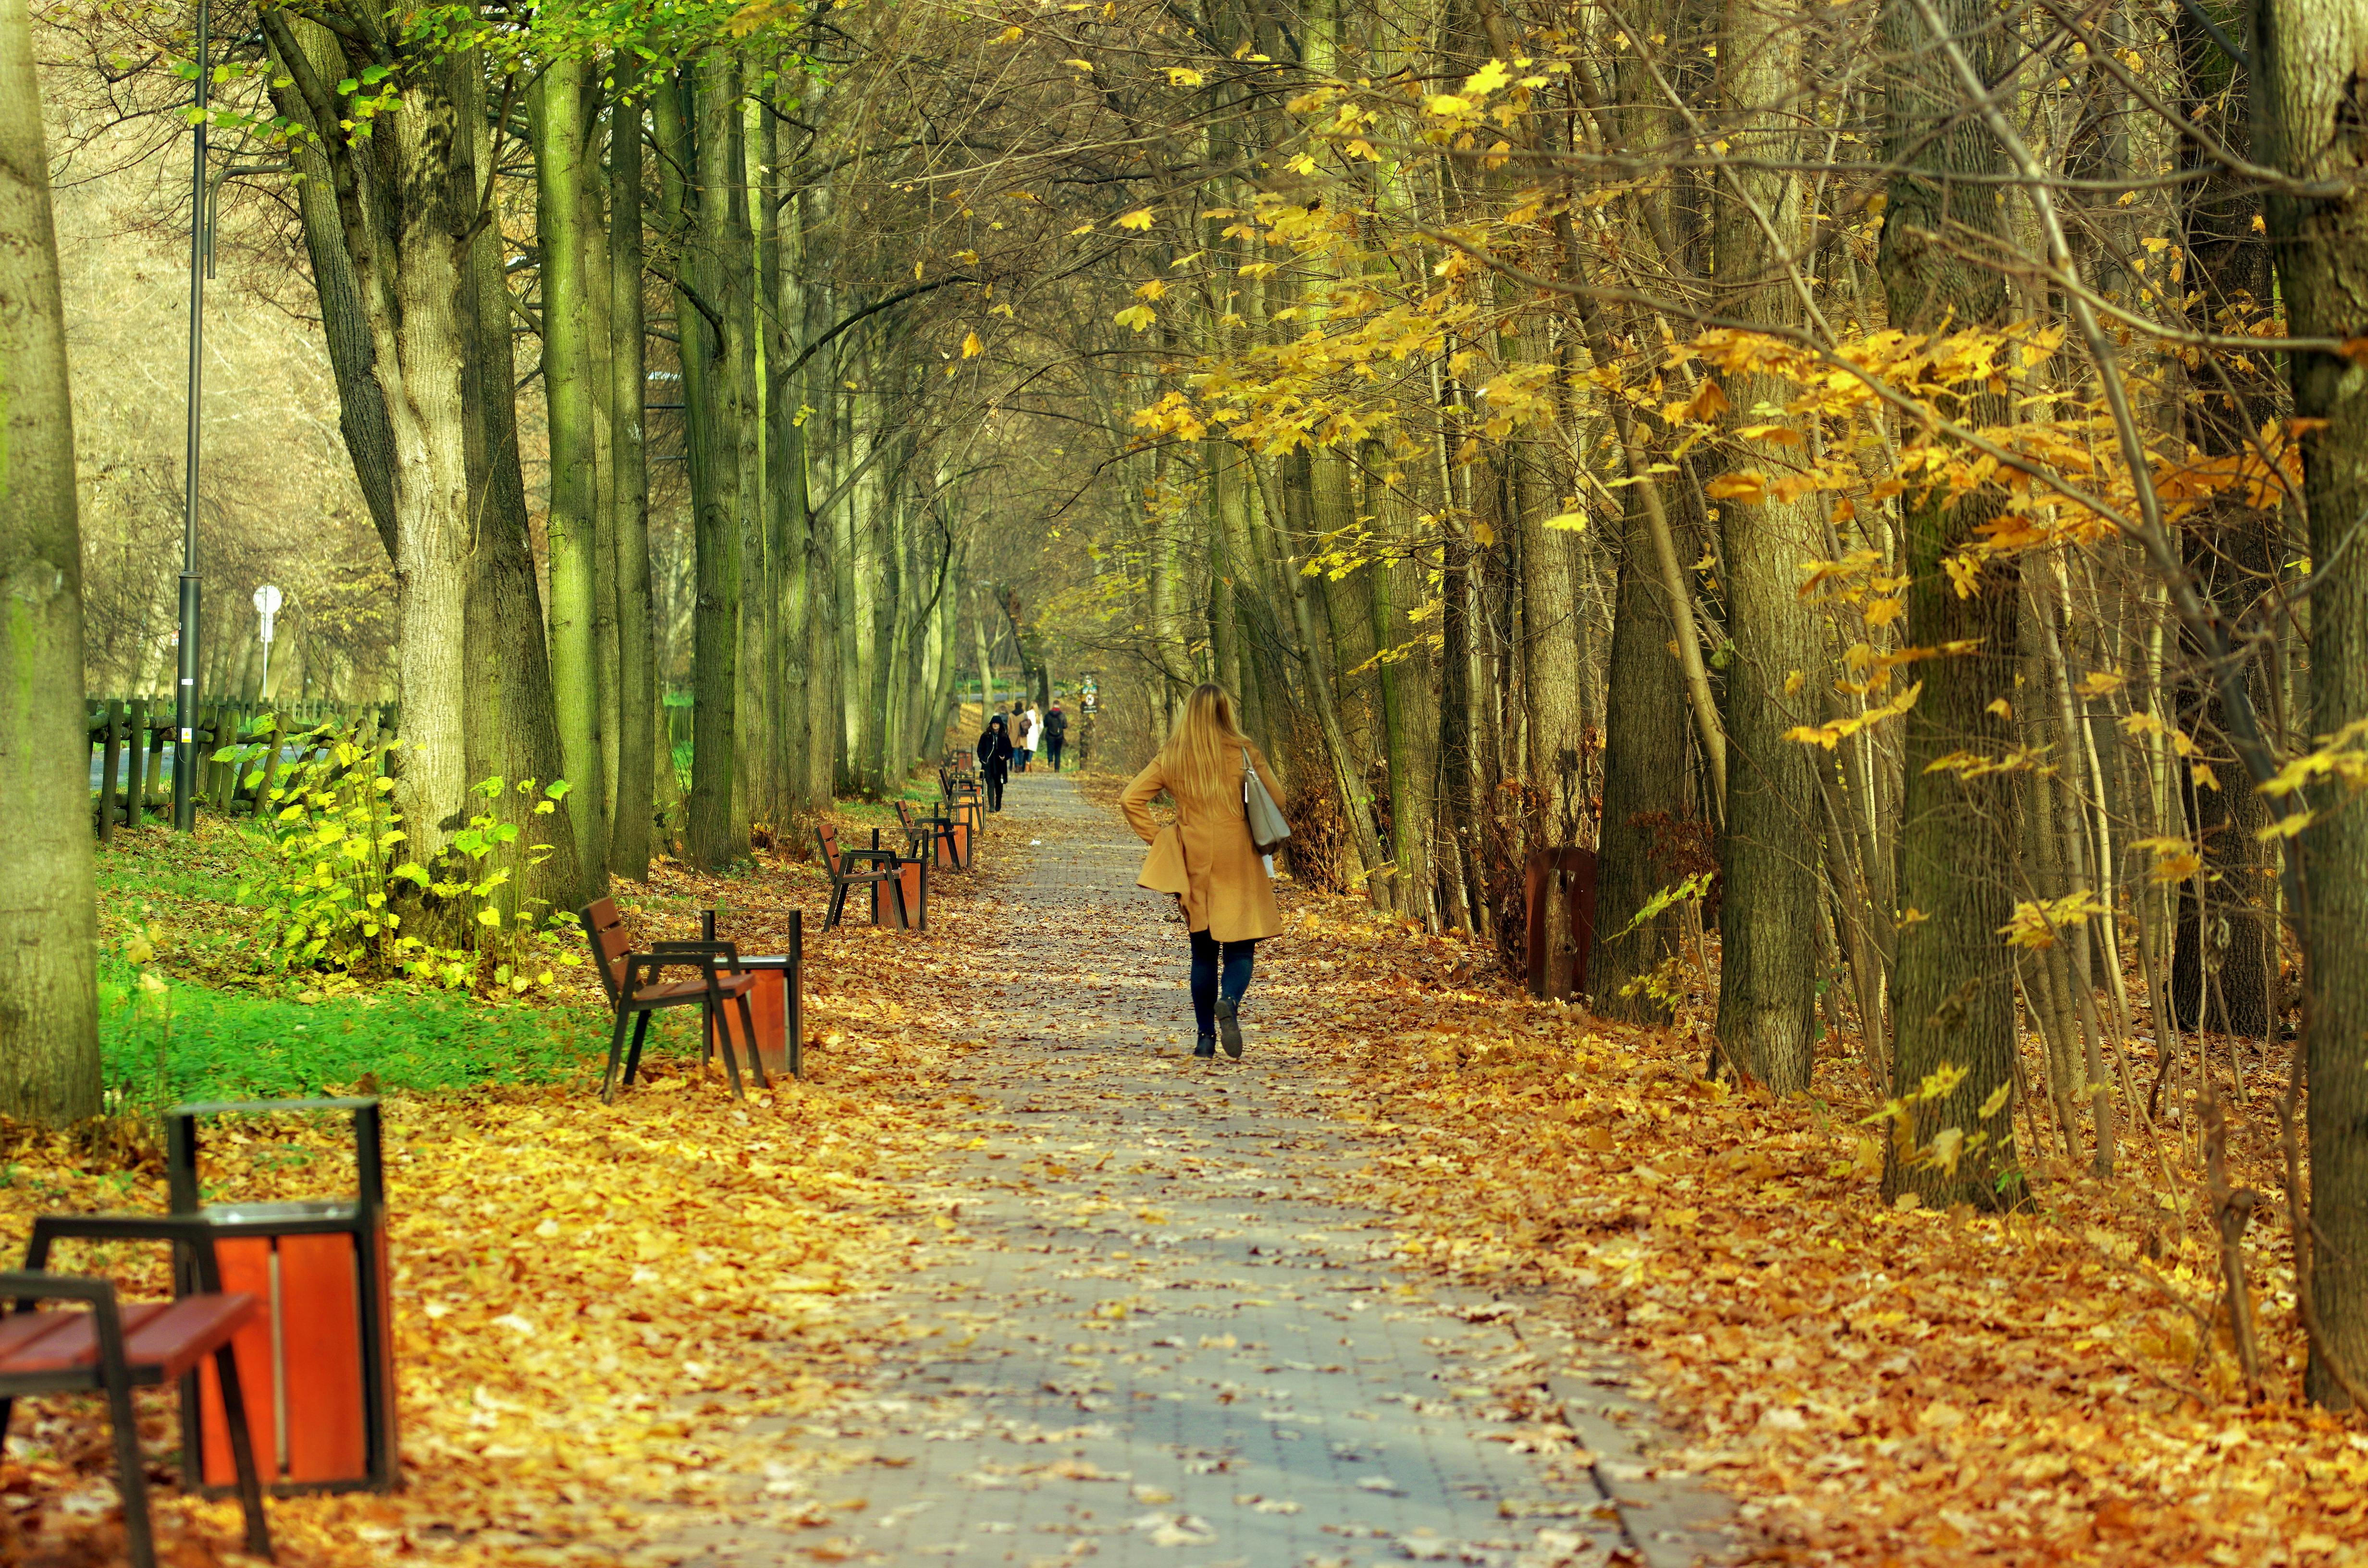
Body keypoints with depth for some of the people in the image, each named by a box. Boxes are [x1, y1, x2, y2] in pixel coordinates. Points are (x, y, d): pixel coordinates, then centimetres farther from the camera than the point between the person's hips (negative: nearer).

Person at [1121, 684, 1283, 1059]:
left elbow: (1130, 799, -1)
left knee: (1203, 951, 12)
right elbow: (1276, 799, 1)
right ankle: (1230, 1001, -29)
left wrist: (1155, 838, 6)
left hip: (1195, 863, 2)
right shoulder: (1244, 753, -4)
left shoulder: (1171, 758, 1)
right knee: (1239, 947, 1)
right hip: (1239, 863, -2)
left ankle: (1206, 1036, 9)